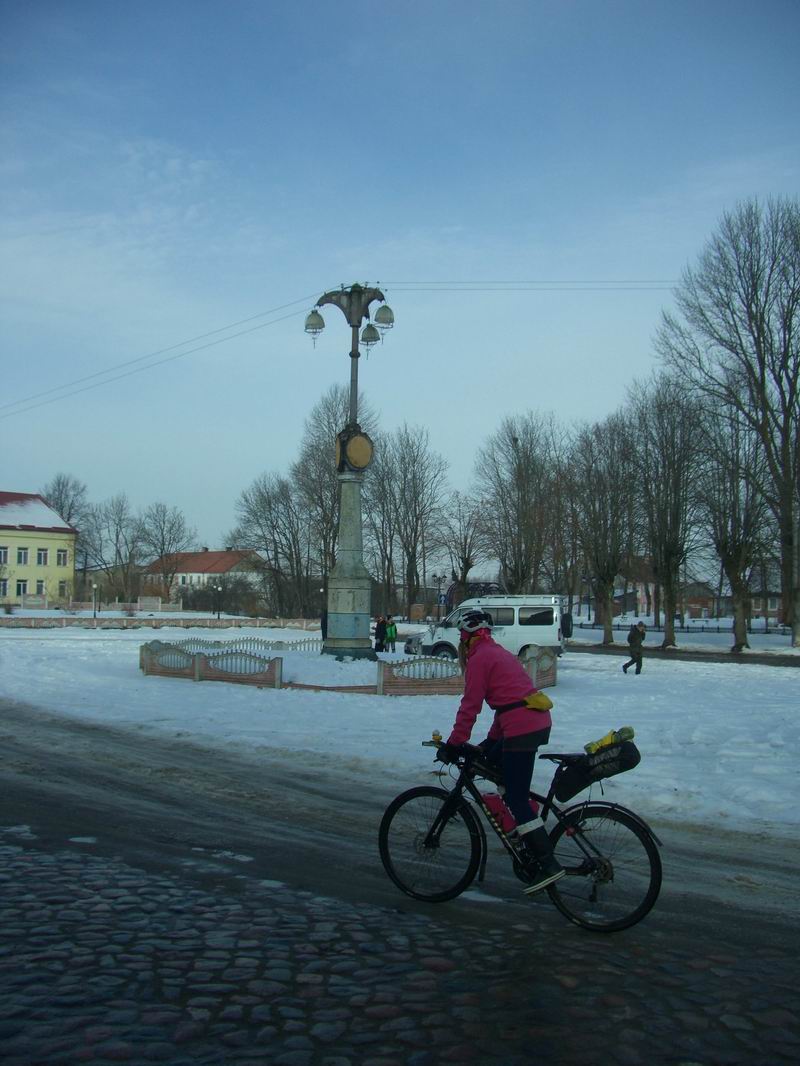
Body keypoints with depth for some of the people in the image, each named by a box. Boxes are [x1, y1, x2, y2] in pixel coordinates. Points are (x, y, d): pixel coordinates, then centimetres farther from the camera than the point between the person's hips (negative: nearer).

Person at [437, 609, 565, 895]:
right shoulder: (498, 652, 21)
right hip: (538, 723, 10)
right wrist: (491, 740, 27)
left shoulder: (479, 658, -7)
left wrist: (453, 744, -4)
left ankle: (548, 864, -7)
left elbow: (470, 705, -10)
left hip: (522, 729, -10)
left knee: (516, 799, -6)